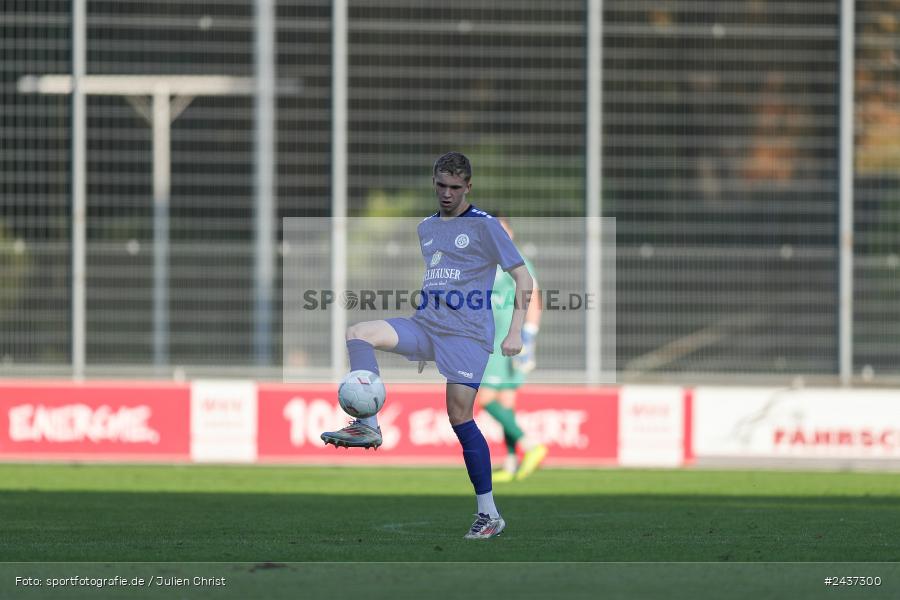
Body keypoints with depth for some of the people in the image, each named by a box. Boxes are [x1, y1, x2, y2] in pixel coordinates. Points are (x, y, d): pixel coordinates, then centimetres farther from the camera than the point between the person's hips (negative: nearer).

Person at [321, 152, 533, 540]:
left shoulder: (484, 226, -1)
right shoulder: (426, 227, 18)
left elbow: (522, 278, -2)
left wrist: (515, 332, -10)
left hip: (468, 332, -6)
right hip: (425, 326, 6)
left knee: (459, 415, -10)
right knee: (358, 333, -17)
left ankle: (489, 514, -2)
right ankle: (368, 427, -23)